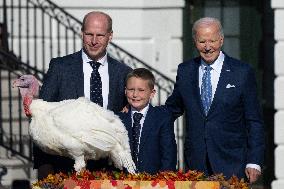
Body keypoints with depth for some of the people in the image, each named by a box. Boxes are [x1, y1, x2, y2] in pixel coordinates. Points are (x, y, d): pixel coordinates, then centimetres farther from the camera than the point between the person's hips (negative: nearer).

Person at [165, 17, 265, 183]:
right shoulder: (185, 71, 9)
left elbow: (254, 121, 0)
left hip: (232, 164, -3)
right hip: (195, 164, 3)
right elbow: (172, 109, 21)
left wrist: (254, 162, -7)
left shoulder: (242, 72, -1)